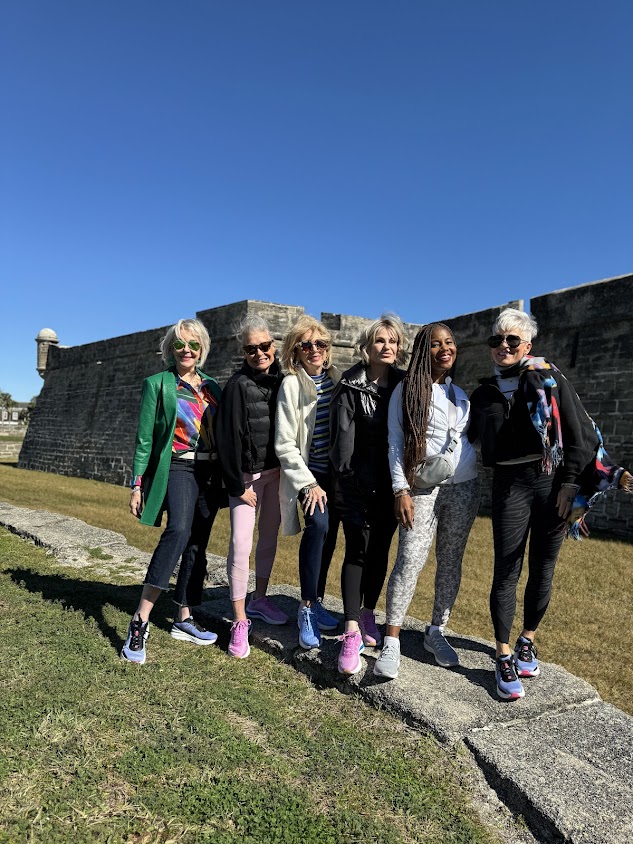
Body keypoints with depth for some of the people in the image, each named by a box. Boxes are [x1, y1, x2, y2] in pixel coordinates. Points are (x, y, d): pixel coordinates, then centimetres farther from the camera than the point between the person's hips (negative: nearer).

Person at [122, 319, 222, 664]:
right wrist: (137, 485, -7)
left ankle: (184, 620, 20)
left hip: (210, 471, 5)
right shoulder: (158, 385, 1)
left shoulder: (212, 387, 12)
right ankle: (140, 621, -22)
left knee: (197, 544, 7)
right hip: (177, 468, -5)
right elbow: (144, 438, -2)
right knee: (178, 530, -28)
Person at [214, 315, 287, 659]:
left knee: (269, 537, 15)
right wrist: (238, 484, -12)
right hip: (248, 475, -5)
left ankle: (259, 599, 33)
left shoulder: (282, 380, 5)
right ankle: (239, 622, 5)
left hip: (277, 471, 5)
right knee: (240, 544, -7)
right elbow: (228, 437, -12)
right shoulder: (237, 385, -11)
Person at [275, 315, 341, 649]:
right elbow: (285, 443, -10)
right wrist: (309, 484, -13)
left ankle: (313, 602, 26)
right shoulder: (292, 385, -6)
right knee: (318, 524, -25)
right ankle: (307, 608, -12)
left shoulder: (338, 379, 6)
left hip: (337, 471, 5)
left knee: (326, 536, 8)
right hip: (308, 472, -4)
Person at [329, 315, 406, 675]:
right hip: (359, 483, -4)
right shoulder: (351, 386, -3)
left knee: (380, 550, 11)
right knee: (357, 551, -5)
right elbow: (342, 436, -7)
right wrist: (345, 477, -13)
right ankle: (352, 633, -1)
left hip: (391, 484, 4)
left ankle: (368, 615, 28)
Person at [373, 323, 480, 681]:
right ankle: (392, 642, -4)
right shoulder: (407, 390, -2)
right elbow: (396, 443, -5)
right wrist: (401, 490, -12)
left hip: (464, 487, 5)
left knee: (451, 561, 7)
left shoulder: (461, 392, 13)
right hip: (422, 488, -4)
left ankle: (437, 632, 21)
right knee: (410, 561, -12)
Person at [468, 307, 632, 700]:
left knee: (543, 570, 9)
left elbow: (579, 432, 0)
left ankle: (527, 643, 28)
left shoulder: (550, 379, 2)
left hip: (552, 482, 0)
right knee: (507, 572, 0)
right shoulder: (484, 393, 9)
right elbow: (474, 440, 16)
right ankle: (504, 658, 11)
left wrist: (570, 481, -6)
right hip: (510, 486, 1)